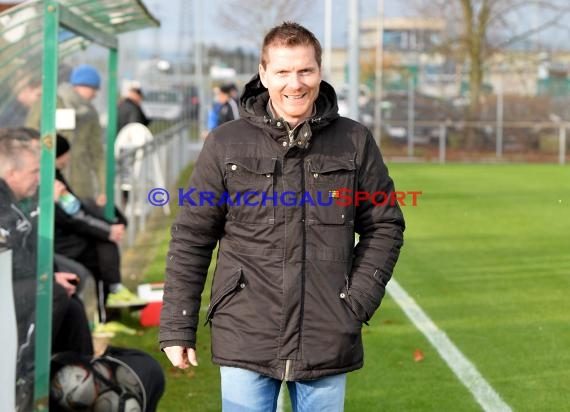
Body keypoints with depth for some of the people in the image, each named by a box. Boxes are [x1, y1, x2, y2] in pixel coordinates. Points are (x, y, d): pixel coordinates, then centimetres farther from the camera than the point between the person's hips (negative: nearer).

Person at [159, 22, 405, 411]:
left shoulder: (355, 142, 5)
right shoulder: (225, 145, 1)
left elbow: (384, 227, 11)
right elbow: (191, 238, 4)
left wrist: (359, 301, -1)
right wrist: (177, 328, 1)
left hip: (328, 345, 1)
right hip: (246, 342, -1)